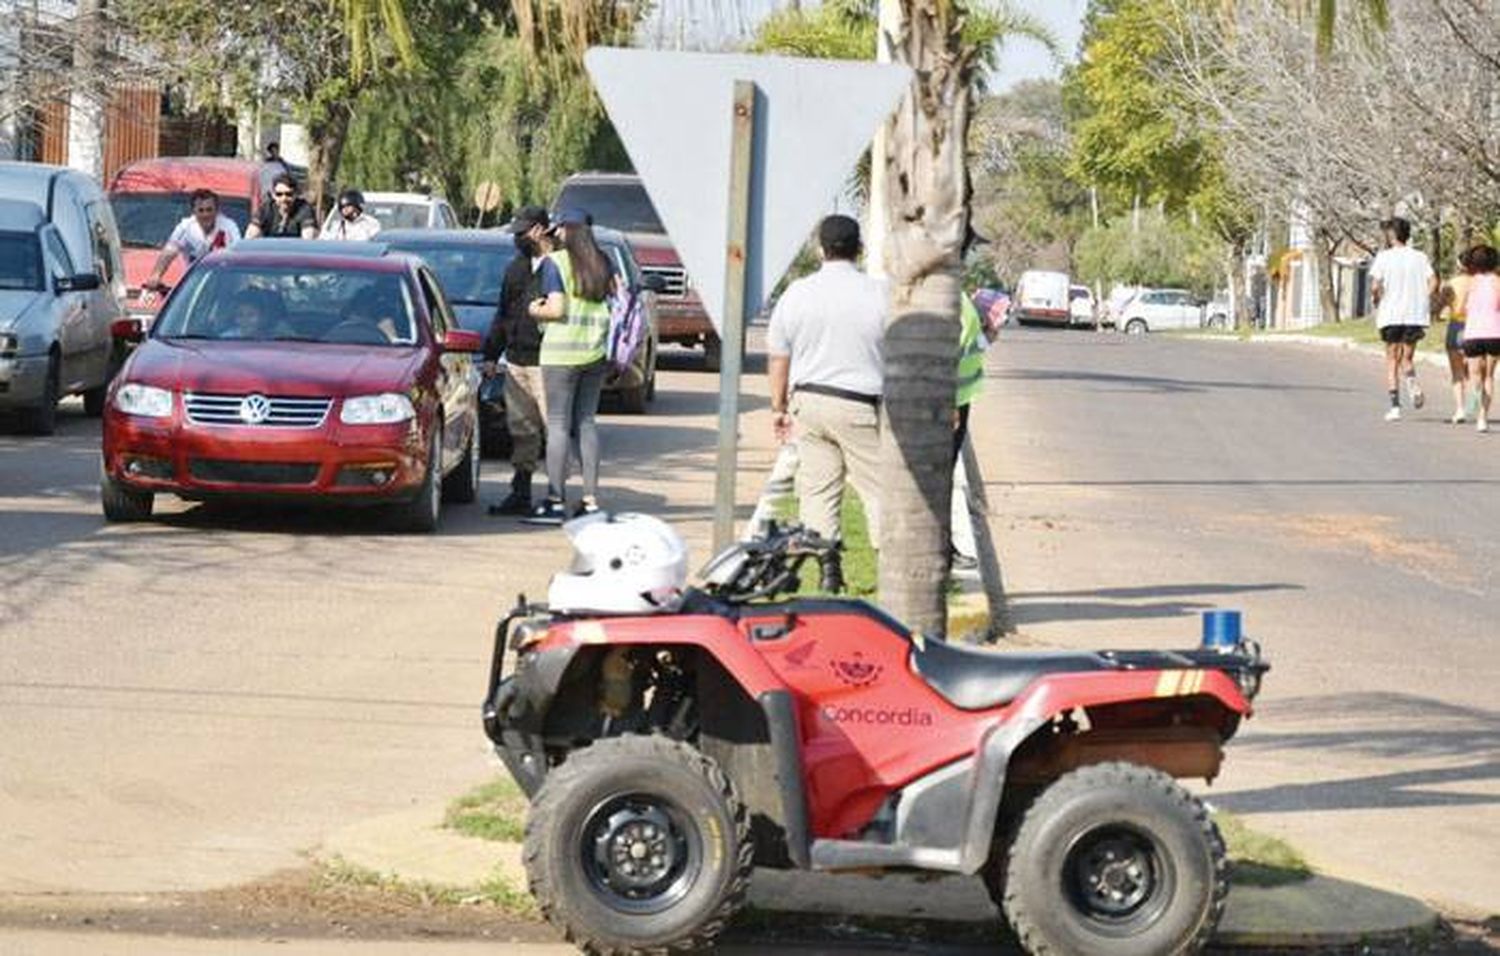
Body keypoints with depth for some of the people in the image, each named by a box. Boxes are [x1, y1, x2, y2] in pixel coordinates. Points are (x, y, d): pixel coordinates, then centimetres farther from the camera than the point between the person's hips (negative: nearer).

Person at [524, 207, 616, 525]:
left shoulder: (555, 263, -8)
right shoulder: (603, 263, 10)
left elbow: (557, 309, -15)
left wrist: (535, 310, 3)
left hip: (562, 352, -6)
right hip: (595, 351, 6)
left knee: (558, 424, -4)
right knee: (586, 422, 11)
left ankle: (556, 501, -5)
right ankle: (591, 499, 9)